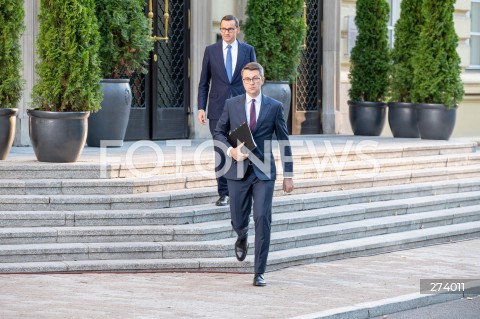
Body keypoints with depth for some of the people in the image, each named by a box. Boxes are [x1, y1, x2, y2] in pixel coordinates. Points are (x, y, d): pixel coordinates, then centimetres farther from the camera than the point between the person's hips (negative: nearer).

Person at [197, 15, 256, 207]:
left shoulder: (248, 50, 5)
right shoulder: (211, 51, 5)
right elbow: (204, 83, 7)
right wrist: (201, 108, -2)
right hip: (218, 109, 0)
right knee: (220, 152, -1)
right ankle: (223, 193, 4)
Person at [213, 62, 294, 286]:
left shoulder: (274, 107, 3)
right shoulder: (231, 105, 6)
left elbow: (284, 141, 6)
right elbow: (218, 133, 12)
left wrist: (288, 175, 3)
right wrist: (230, 150, -9)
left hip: (263, 171, -1)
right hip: (238, 171, 1)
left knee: (262, 220, -11)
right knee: (238, 221, 6)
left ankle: (259, 273, -5)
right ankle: (242, 238, 45)